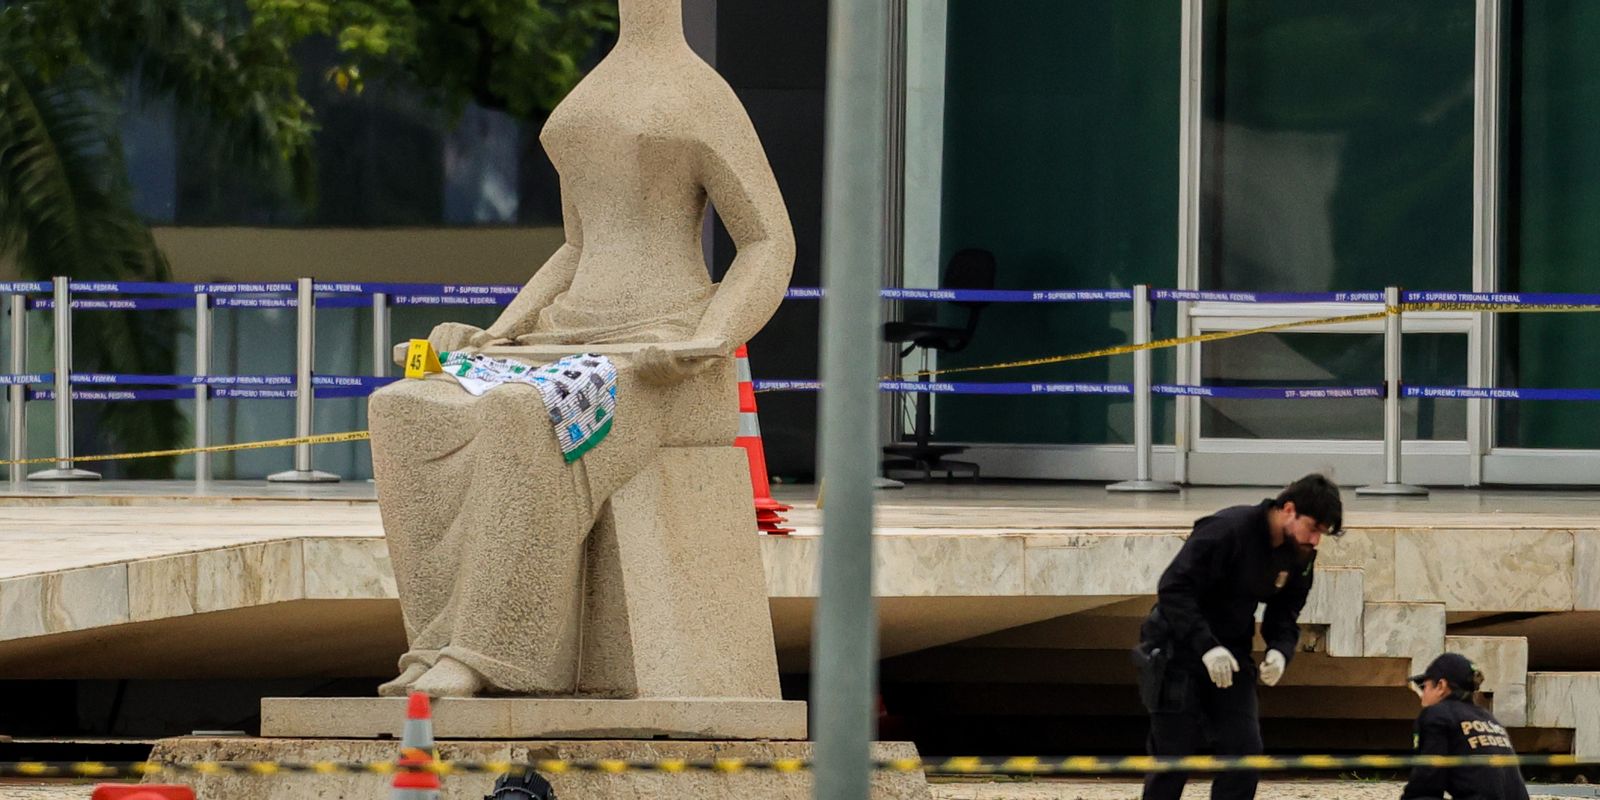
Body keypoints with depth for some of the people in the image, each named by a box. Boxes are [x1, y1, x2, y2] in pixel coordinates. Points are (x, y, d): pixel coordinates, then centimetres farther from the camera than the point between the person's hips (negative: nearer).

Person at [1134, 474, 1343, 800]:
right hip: (1180, 648, -7)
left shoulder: (1298, 556, 0)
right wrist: (1206, 647, -33)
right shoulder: (1226, 531, -23)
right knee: (1173, 760, -3)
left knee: (1244, 752, -5)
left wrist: (1280, 651, -15)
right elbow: (1173, 589, -25)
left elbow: (1284, 616, 9)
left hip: (1230, 655, 7)